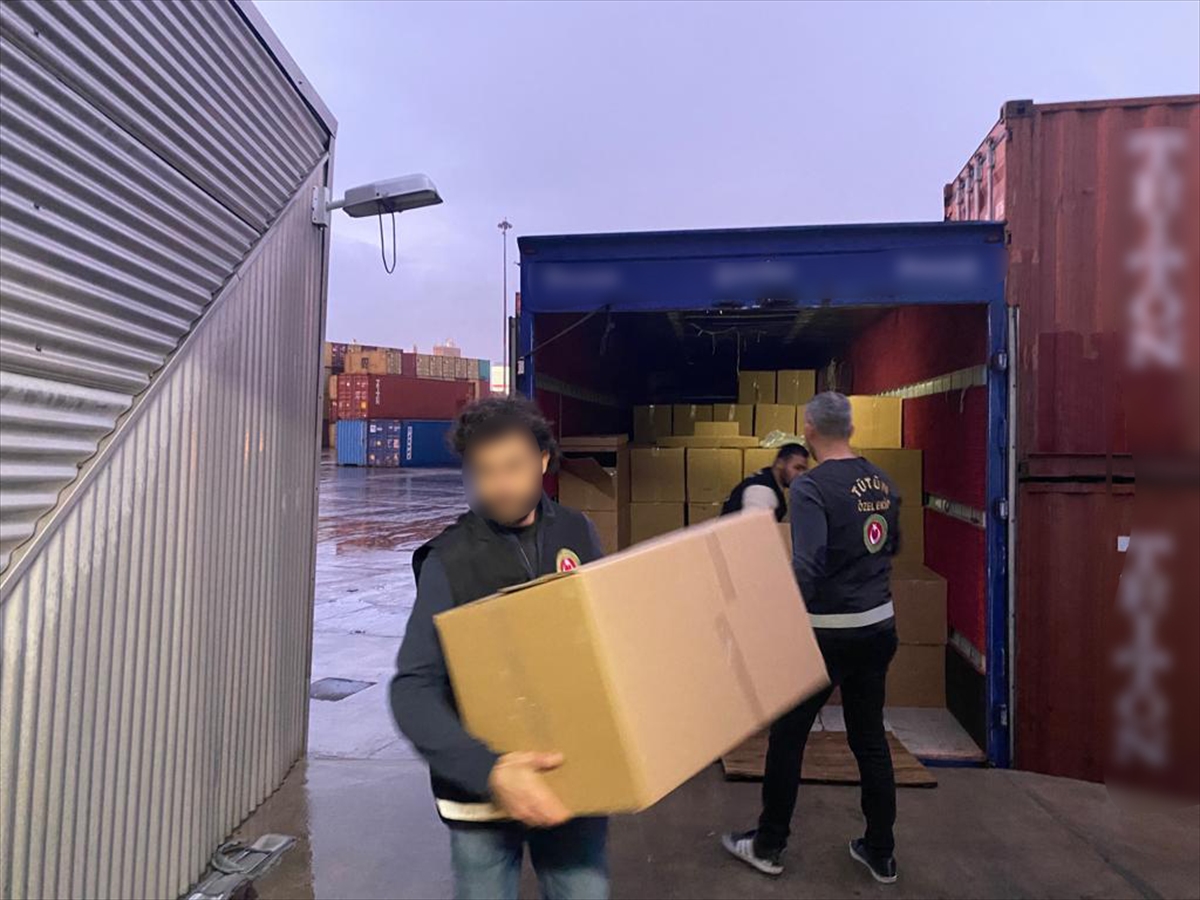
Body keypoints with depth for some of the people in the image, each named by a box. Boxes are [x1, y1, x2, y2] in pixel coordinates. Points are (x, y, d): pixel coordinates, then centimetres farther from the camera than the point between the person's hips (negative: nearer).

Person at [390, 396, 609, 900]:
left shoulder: (577, 533, -3)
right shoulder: (450, 560, -14)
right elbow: (413, 691, -18)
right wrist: (488, 770, -31)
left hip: (573, 778, 3)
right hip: (481, 789, -2)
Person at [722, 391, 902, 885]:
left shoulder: (811, 486, -18)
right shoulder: (882, 482, 4)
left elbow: (806, 567, -27)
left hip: (828, 632, -7)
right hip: (879, 625, 7)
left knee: (787, 736, 9)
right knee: (870, 738, 18)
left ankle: (768, 846, 24)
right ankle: (880, 853, 30)